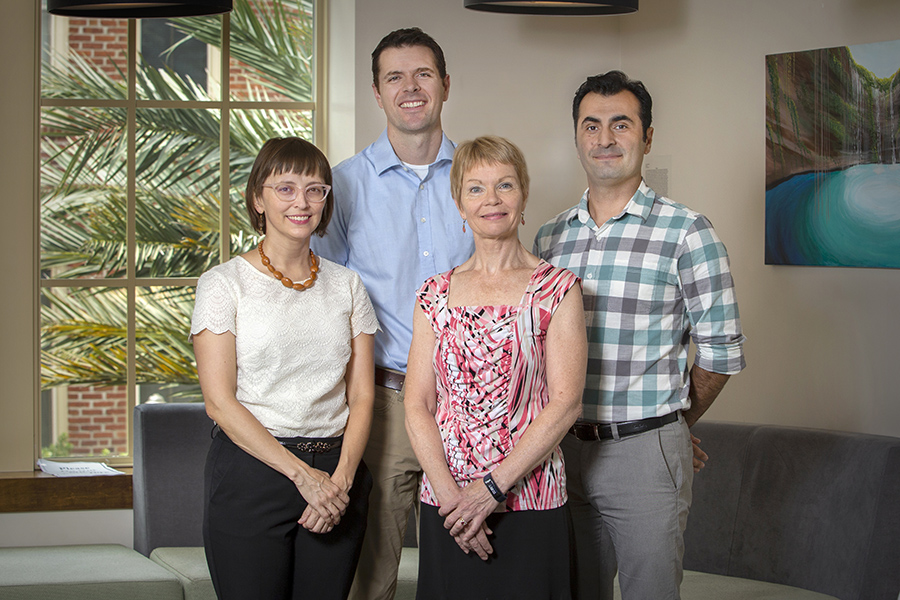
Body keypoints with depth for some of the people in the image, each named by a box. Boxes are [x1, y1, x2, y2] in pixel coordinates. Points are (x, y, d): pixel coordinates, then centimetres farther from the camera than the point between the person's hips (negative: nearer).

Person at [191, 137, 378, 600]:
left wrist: (341, 479, -9)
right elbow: (220, 402, -8)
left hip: (337, 476, 3)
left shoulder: (346, 285, 10)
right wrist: (303, 475, -13)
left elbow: (361, 395, 6)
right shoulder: (223, 284, -2)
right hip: (251, 470, -3)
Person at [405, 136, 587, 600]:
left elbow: (565, 403, -8)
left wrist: (493, 486, -13)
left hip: (529, 505, -2)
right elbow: (417, 406, 4)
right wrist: (449, 493, -10)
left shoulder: (557, 288, -1)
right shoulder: (435, 295, 8)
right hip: (445, 507, 3)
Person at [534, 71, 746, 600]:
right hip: (564, 450, 4)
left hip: (645, 454, -4)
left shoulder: (687, 232, -6)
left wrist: (674, 425, 6)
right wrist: (574, 426, 7)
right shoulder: (550, 237, 9)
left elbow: (721, 352, -4)